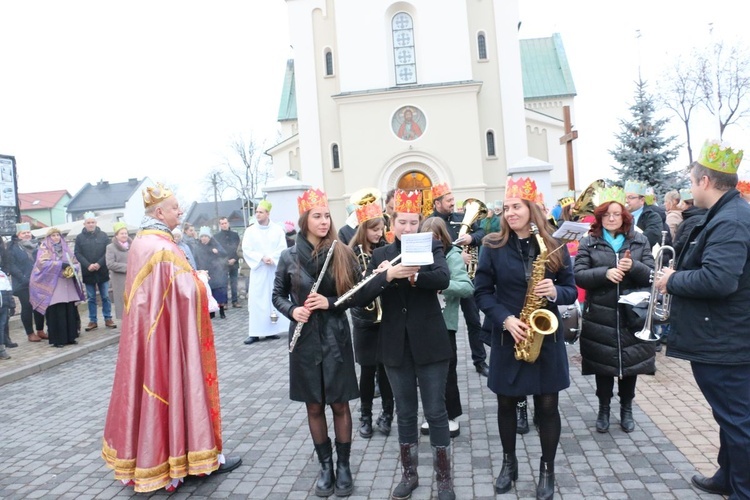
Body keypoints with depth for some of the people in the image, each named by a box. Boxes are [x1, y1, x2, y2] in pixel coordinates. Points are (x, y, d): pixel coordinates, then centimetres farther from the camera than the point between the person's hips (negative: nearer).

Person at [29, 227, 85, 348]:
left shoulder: (65, 249, 17)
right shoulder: (44, 249, 3)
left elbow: (76, 263, 12)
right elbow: (42, 263, -13)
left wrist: (72, 269, -10)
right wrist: (61, 264, -21)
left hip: (68, 285, 4)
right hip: (53, 286, -4)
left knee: (70, 311, 2)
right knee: (56, 313, -6)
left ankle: (70, 337, 10)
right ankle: (57, 339, -1)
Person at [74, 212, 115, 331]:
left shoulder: (103, 235, 3)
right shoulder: (79, 237, 4)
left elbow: (108, 251, -3)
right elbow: (77, 254, -2)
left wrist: (99, 263, -16)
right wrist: (88, 265, -16)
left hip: (102, 271, 0)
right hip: (88, 272, 0)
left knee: (105, 297, 5)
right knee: (91, 298, 7)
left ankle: (108, 319, 13)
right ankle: (92, 321, 14)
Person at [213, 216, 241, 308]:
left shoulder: (235, 234, 10)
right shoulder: (216, 236, 5)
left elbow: (239, 248, 5)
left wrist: (234, 259, -7)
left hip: (234, 262, 2)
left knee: (234, 283, 5)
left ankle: (235, 301, 10)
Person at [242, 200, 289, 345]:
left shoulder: (278, 229, 2)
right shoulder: (250, 231, 2)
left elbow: (283, 249, -2)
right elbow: (246, 250, -3)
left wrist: (272, 258, -16)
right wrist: (261, 257, -14)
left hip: (275, 269, 1)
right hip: (258, 270, 0)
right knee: (256, 300, -3)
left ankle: (272, 330, 11)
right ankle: (255, 333, -1)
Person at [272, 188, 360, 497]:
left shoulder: (342, 254, -4)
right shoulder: (289, 257, -1)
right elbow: (278, 295, 8)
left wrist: (330, 303, -16)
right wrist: (292, 310, -12)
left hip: (336, 338, -1)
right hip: (304, 340, 1)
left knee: (340, 404, 8)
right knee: (314, 406, 12)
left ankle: (344, 466, 25)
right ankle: (325, 466, 28)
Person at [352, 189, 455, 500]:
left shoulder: (431, 247, 0)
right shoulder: (380, 255, 5)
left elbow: (443, 278, -20)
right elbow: (360, 298, -7)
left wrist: (409, 274, -30)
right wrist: (388, 275, -23)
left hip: (429, 343, -2)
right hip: (395, 345, 3)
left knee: (435, 412, 6)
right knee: (405, 413, 14)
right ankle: (409, 474, 31)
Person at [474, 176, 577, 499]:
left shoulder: (554, 247, 0)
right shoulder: (493, 246, -3)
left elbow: (571, 290, 5)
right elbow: (482, 292, -4)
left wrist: (555, 292, -18)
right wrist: (506, 319, -17)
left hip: (547, 337, 0)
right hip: (508, 337, 0)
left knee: (547, 404, 6)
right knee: (506, 403, 11)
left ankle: (547, 470, 25)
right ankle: (509, 463, 32)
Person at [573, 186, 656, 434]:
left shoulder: (639, 240, 5)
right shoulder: (588, 242, 0)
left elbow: (651, 275, -1)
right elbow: (579, 276, -9)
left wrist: (634, 267, -20)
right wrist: (605, 273, -24)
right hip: (600, 315, -1)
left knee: (631, 362, 11)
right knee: (603, 363, 9)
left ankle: (626, 409, 31)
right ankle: (604, 409, 27)